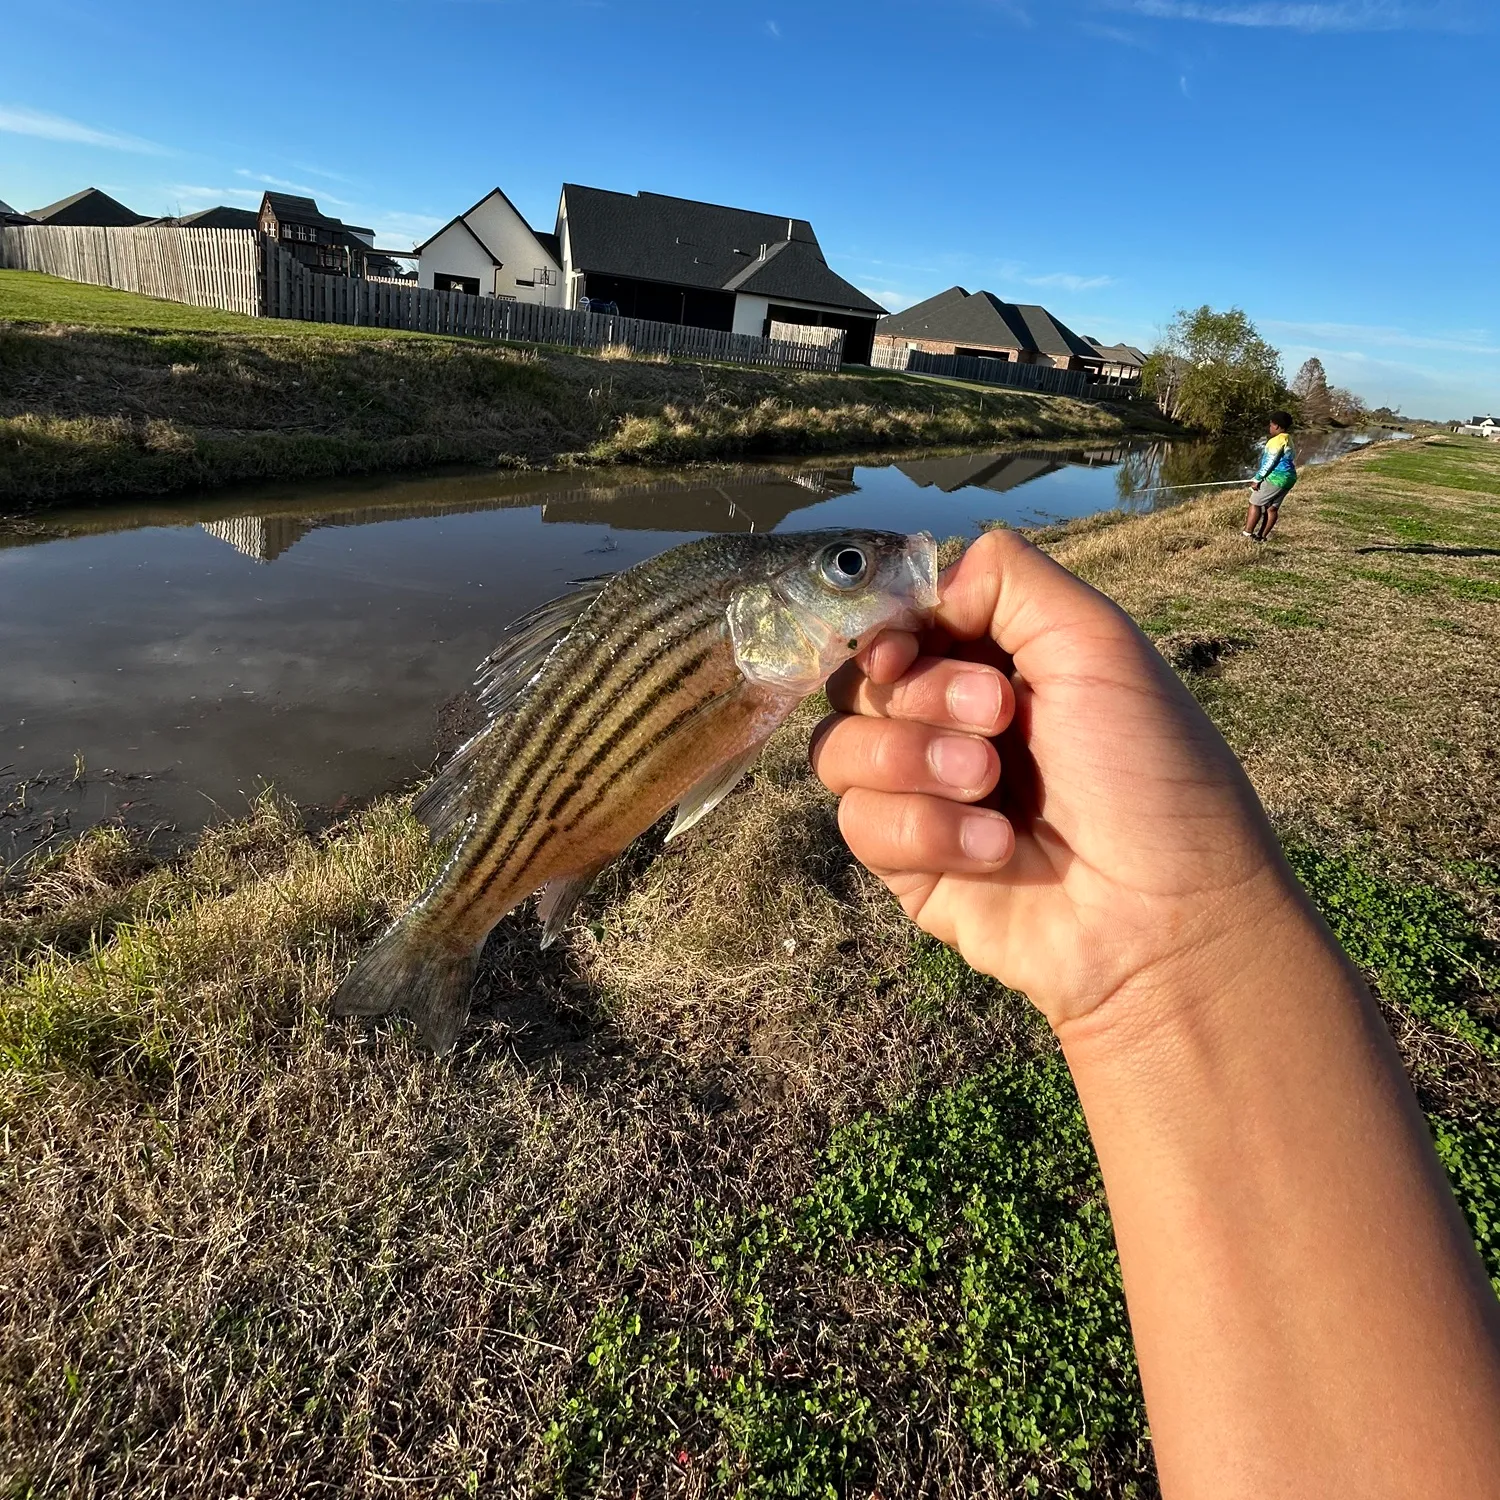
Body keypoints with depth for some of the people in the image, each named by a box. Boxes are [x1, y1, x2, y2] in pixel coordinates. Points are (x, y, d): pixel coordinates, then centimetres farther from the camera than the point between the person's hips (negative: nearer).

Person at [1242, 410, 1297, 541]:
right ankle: (1261, 536, 9)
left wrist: (1257, 479, -12)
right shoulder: (1288, 440, 18)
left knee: (1255, 503, -4)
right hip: (1288, 478, 10)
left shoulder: (1278, 440, -13)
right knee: (1272, 508, 9)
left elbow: (1269, 462, -17)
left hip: (1276, 478, -10)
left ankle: (1247, 534, -6)